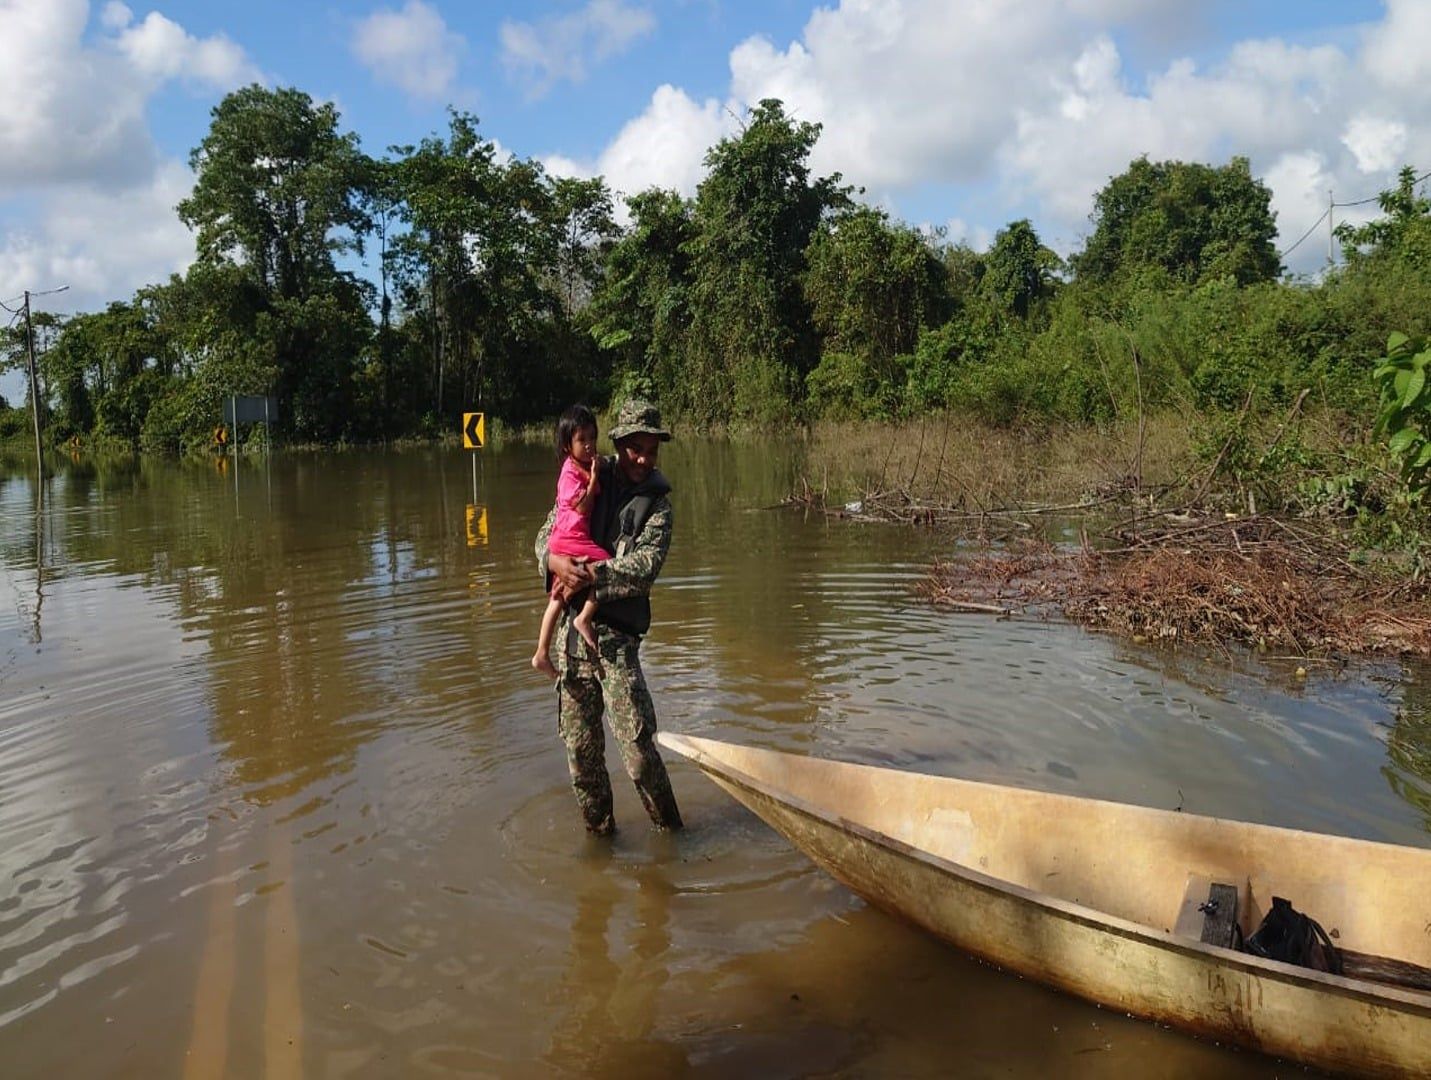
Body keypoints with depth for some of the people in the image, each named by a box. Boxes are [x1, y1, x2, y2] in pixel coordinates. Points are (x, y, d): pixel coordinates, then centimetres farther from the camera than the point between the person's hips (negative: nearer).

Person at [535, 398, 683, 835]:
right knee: (579, 743, 11)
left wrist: (592, 575, -22)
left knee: (637, 742, -8)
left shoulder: (657, 503, 2)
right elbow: (547, 533, 9)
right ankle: (598, 827, 28)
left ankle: (669, 826, 11)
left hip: (617, 634, -3)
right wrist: (555, 560, -13)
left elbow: (644, 567, -11)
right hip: (572, 626, 3)